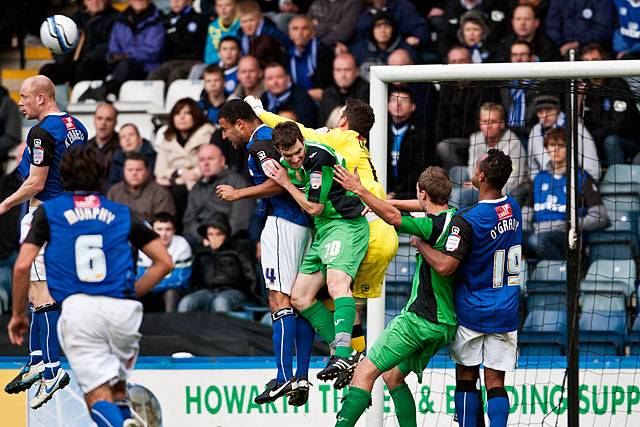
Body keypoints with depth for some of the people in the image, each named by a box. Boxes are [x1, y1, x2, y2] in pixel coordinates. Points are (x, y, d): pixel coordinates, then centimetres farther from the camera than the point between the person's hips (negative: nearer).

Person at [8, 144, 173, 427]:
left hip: (77, 307, -2)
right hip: (122, 308, 2)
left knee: (98, 395, -6)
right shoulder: (123, 214, 18)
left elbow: (23, 265, 3)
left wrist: (18, 314, 14)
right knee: (117, 385, 22)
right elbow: (164, 262, 14)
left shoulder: (48, 212, 13)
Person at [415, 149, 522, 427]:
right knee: (495, 381, 3)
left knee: (466, 376, 9)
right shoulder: (513, 208, 3)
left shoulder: (466, 220, -19)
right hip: (506, 312, 4)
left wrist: (420, 243, -8)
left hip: (472, 310, -4)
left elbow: (445, 266, -26)